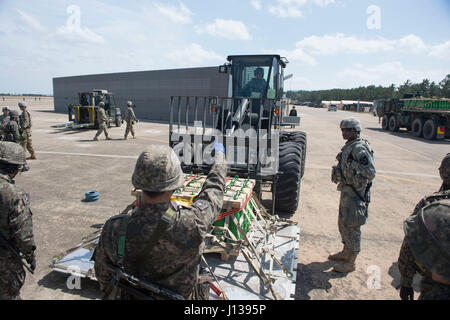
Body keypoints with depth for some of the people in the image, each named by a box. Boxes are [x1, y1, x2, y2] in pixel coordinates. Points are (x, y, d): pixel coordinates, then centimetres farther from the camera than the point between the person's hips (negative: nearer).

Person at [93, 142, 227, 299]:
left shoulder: (113, 229, -26)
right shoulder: (191, 225, -34)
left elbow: (103, 274, -7)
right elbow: (214, 187, -15)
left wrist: (110, 295, 16)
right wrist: (219, 153, 3)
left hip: (132, 296, 3)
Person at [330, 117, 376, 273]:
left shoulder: (359, 149, -20)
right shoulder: (348, 146, 10)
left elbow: (370, 173, -24)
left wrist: (354, 180, -18)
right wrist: (337, 172, 9)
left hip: (355, 194, -10)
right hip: (346, 191, 10)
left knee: (351, 227, 1)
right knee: (343, 223, 21)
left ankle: (350, 262, 16)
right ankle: (345, 252, 39)